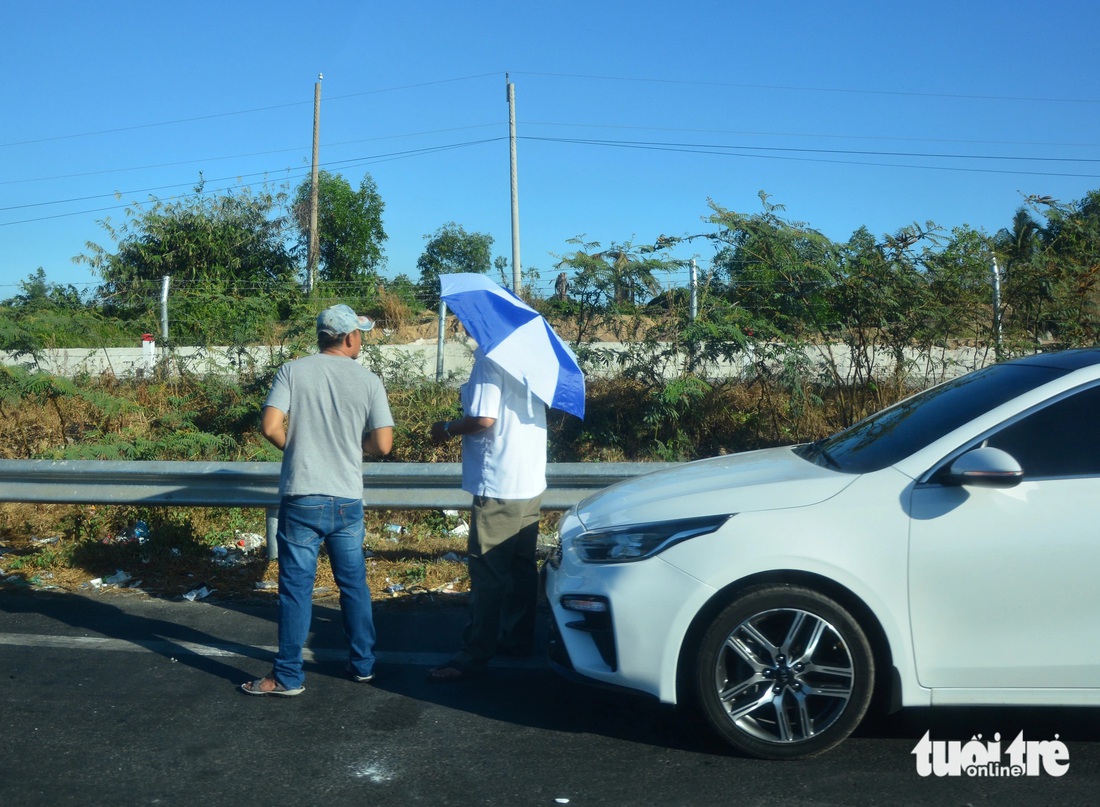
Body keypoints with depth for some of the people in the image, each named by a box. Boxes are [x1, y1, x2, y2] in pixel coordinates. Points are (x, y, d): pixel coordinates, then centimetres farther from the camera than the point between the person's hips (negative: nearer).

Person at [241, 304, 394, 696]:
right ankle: (363, 663, 26)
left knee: (296, 587, 6)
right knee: (354, 583, 16)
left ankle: (288, 676, 14)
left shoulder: (292, 371, -3)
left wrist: (296, 447, 7)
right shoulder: (368, 381, -1)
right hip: (348, 501, 2)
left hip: (302, 499, -1)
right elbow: (383, 444, -5)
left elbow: (271, 427, -12)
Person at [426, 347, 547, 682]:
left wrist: (447, 428, -5)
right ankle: (518, 638, 29)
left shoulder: (489, 359, -16)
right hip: (531, 482, 9)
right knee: (521, 567, 17)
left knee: (487, 575, -2)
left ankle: (473, 657, 5)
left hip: (498, 487, -9)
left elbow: (483, 419, -22)